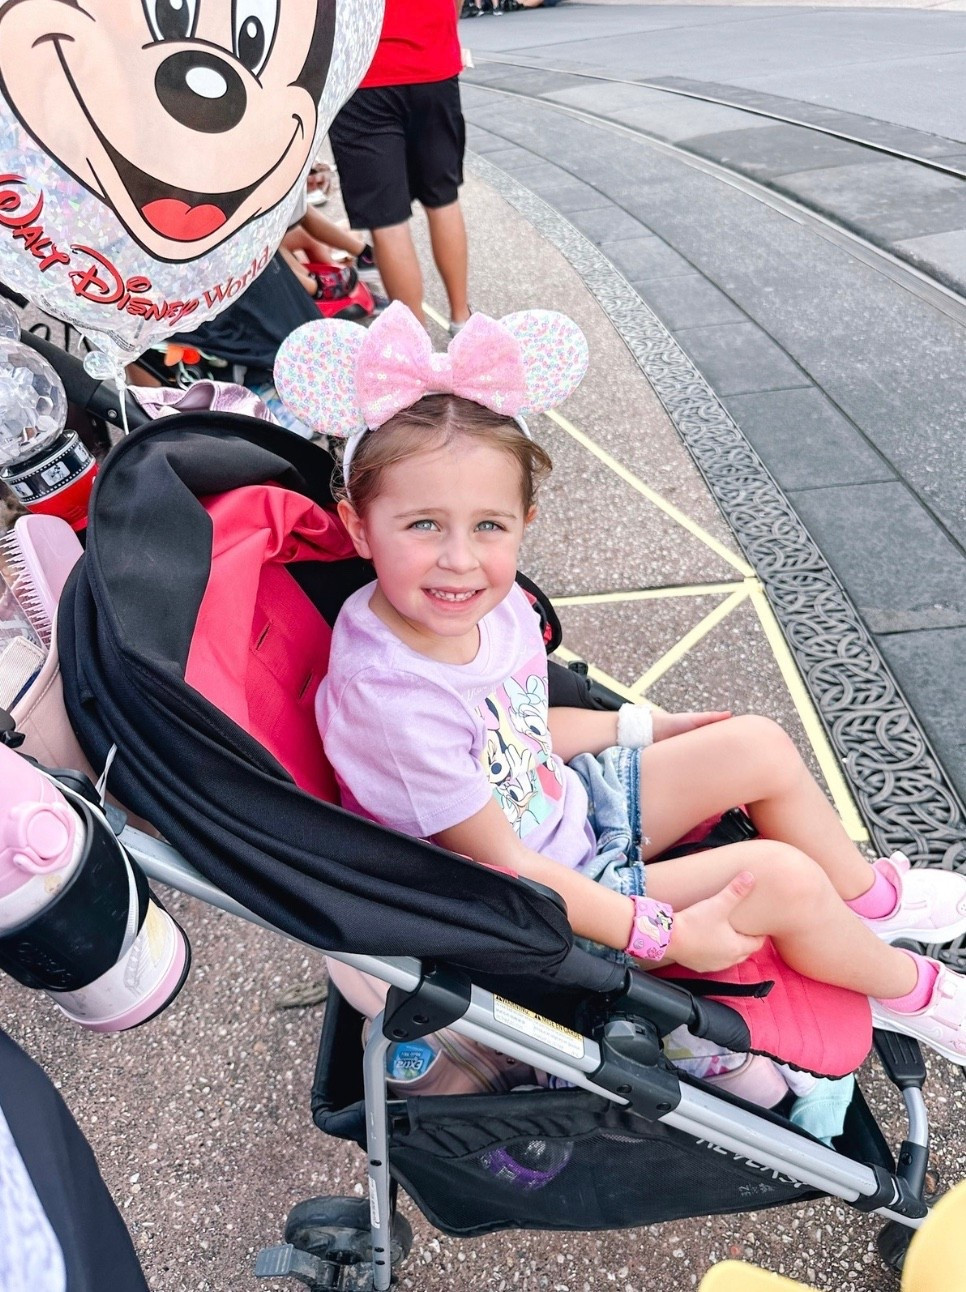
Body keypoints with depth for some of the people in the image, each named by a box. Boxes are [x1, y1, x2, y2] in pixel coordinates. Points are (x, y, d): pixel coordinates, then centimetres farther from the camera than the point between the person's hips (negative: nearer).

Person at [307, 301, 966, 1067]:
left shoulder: (493, 603, -13)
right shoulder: (395, 703, -36)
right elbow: (502, 869, -25)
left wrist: (644, 727, 12)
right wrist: (669, 934, -21)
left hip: (569, 804, 7)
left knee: (760, 747, 6)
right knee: (783, 877, -13)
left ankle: (871, 897, 33)